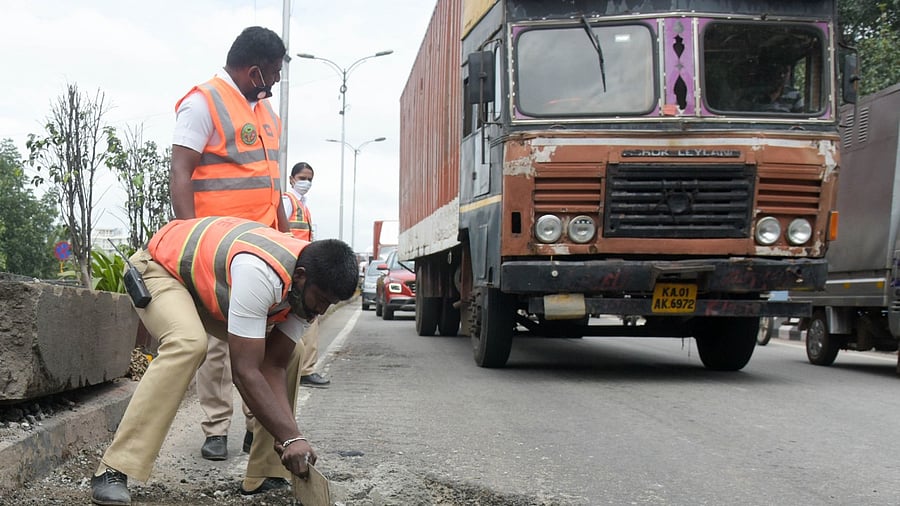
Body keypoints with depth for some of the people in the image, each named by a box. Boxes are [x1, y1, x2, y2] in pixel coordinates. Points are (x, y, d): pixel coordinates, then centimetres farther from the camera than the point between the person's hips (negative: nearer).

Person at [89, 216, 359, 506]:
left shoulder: (307, 287, -16)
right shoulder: (260, 273, -42)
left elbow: (273, 367, -15)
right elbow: (245, 372, -41)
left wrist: (289, 436, -27)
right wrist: (290, 438, -39)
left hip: (211, 285, 8)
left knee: (290, 353, -1)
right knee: (188, 345, -37)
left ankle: (262, 477, 5)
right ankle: (112, 472, -34)